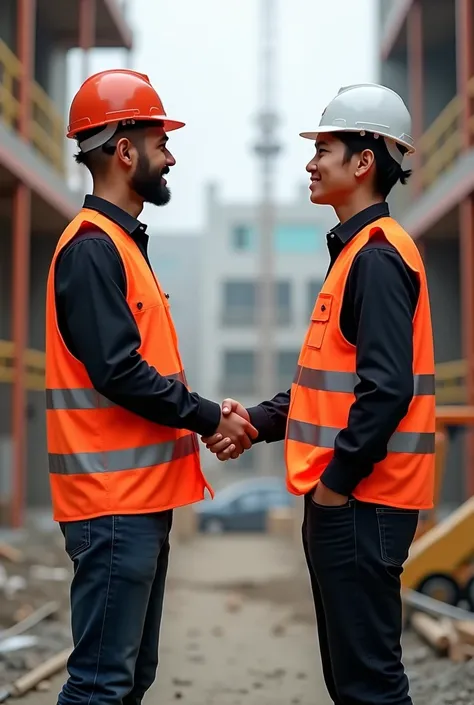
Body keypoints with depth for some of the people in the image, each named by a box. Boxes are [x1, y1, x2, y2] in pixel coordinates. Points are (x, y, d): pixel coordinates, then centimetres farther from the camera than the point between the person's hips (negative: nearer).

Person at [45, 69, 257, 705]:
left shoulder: (123, 243, 18)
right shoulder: (92, 246, -13)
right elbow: (119, 374, -21)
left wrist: (205, 415, 4)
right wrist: (209, 418, -10)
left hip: (142, 494, 10)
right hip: (113, 497, -10)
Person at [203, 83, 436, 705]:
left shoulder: (377, 256, -15)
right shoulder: (355, 251, 16)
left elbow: (387, 387, -23)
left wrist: (339, 478, -17)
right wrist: (259, 422, 10)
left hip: (361, 498, -10)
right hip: (340, 497, 10)